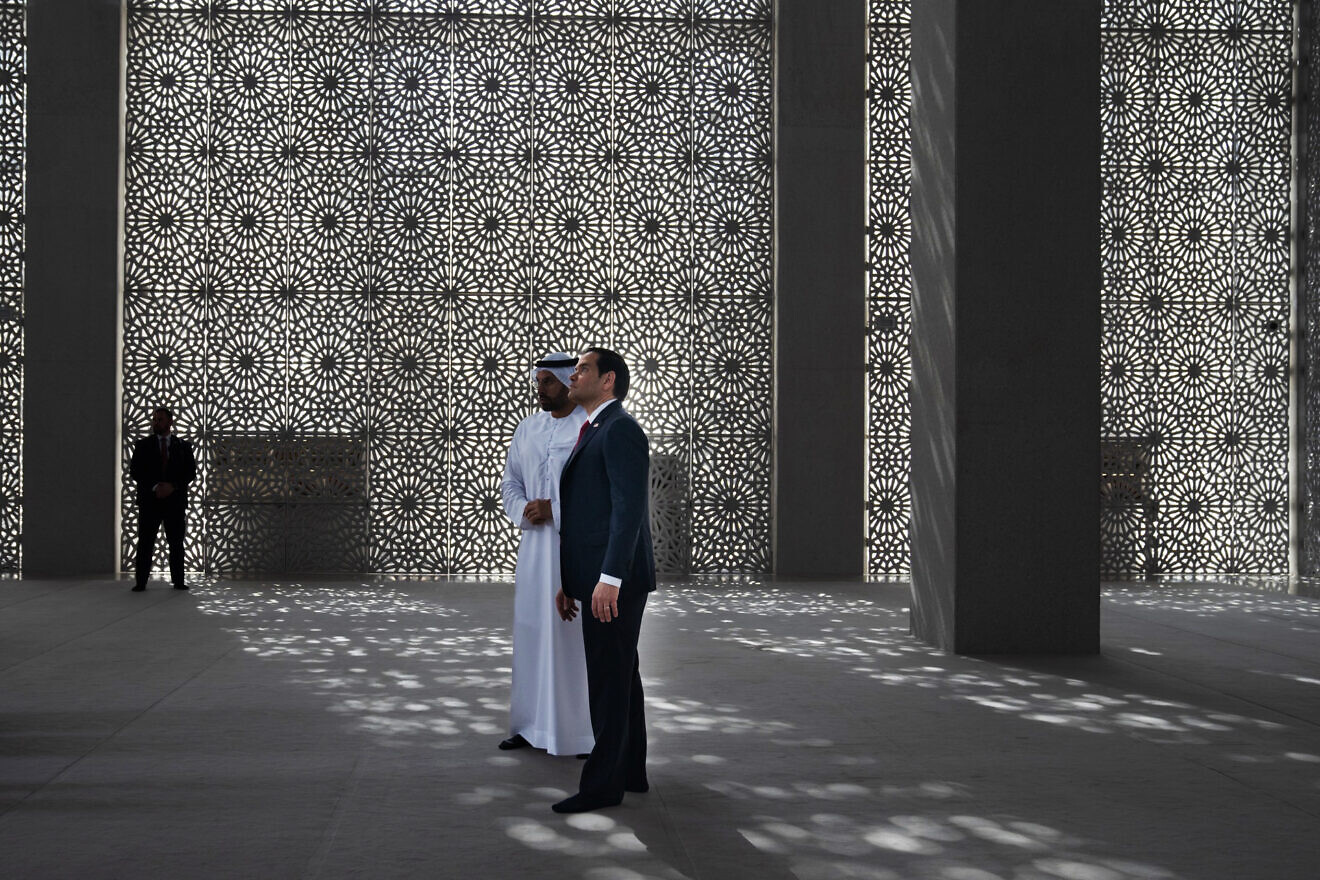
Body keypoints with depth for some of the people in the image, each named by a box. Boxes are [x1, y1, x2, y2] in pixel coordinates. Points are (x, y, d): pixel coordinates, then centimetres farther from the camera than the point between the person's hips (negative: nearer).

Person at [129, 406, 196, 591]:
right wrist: (154, 487, -13)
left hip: (175, 501, 1)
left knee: (176, 543, 3)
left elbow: (191, 472, 3)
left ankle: (178, 581, 9)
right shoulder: (142, 445, 7)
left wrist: (172, 486, -12)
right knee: (145, 543, -2)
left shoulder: (183, 446, 9)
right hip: (149, 501, -1)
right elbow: (134, 471, 0)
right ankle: (141, 582, 0)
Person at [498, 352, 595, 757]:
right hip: (534, 546, 6)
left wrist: (555, 508, -18)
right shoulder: (528, 428, 11)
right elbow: (510, 483, 15)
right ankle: (534, 725, 18)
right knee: (533, 631, 9)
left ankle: (587, 730, 6)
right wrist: (524, 509, -6)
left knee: (577, 633, -4)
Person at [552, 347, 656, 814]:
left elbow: (629, 508, -21)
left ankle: (602, 783, -2)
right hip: (598, 579, 10)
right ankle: (630, 771, 21)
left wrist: (609, 578, -26)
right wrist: (570, 581, 20)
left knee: (609, 679, -6)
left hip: (615, 580, -10)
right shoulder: (593, 434, 20)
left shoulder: (620, 429, -12)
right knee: (620, 675, 14)